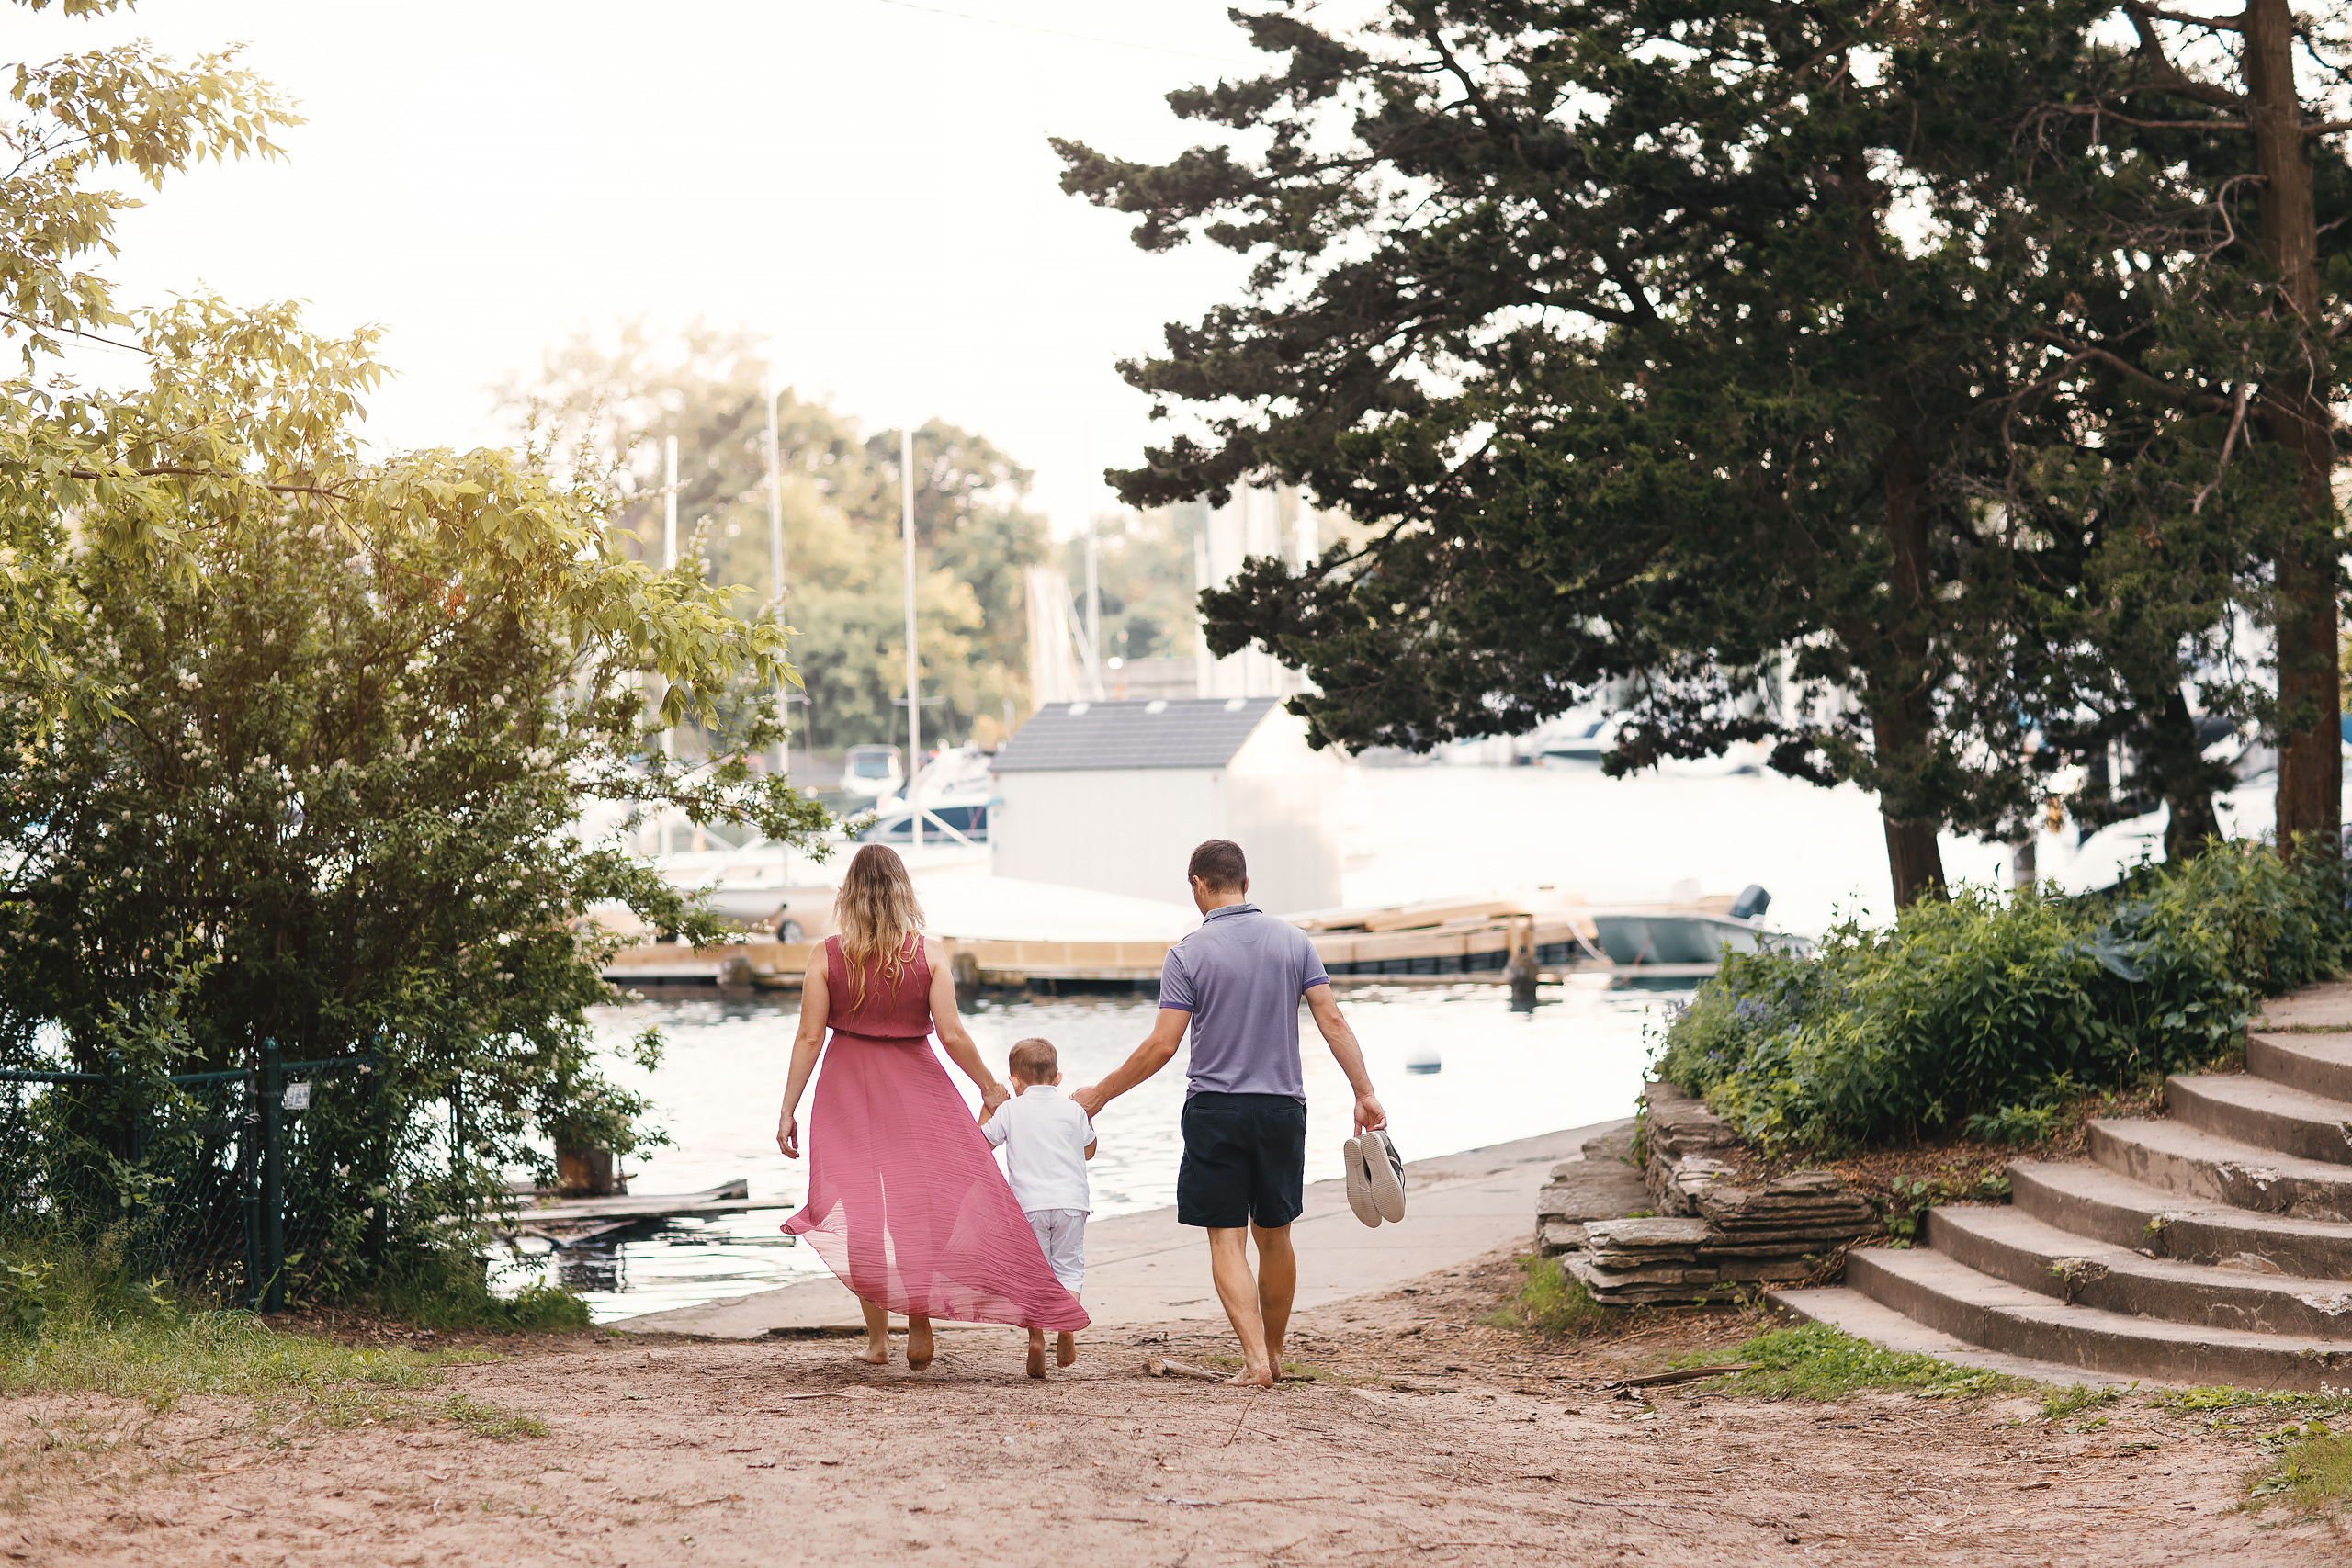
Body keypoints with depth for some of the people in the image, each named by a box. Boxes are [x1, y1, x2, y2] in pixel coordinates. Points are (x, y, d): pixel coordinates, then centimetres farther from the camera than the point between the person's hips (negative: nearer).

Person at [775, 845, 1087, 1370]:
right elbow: (952, 1035, -8)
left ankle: (876, 1336, 11)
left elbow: (809, 1038, -6)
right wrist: (989, 1086, 7)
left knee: (860, 1211, 8)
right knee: (921, 1203, 13)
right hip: (915, 1085, 0)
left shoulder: (828, 955, -6)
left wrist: (788, 1111, 0)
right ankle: (920, 1321, 6)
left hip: (848, 1089, 0)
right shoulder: (928, 953, -6)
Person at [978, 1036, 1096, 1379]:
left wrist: (988, 1106, 23)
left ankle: (1036, 1337, -7)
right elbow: (1088, 1151, 19)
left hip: (1030, 1204, -1)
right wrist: (1088, 1115, 31)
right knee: (1068, 1268, 7)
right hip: (1071, 1201, 1)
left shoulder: (1009, 1110, 2)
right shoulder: (1072, 1109, 6)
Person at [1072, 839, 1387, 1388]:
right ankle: (1273, 1352, 28)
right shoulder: (1293, 941, 3)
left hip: (1215, 1110, -3)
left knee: (1226, 1240, -1)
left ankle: (1254, 1357, -15)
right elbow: (1332, 1021, -2)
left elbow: (1163, 1044, -10)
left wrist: (1100, 1094, 0)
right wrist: (1365, 1094, 2)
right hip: (1282, 1107, 3)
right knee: (1274, 1236, 16)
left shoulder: (1188, 954, -7)